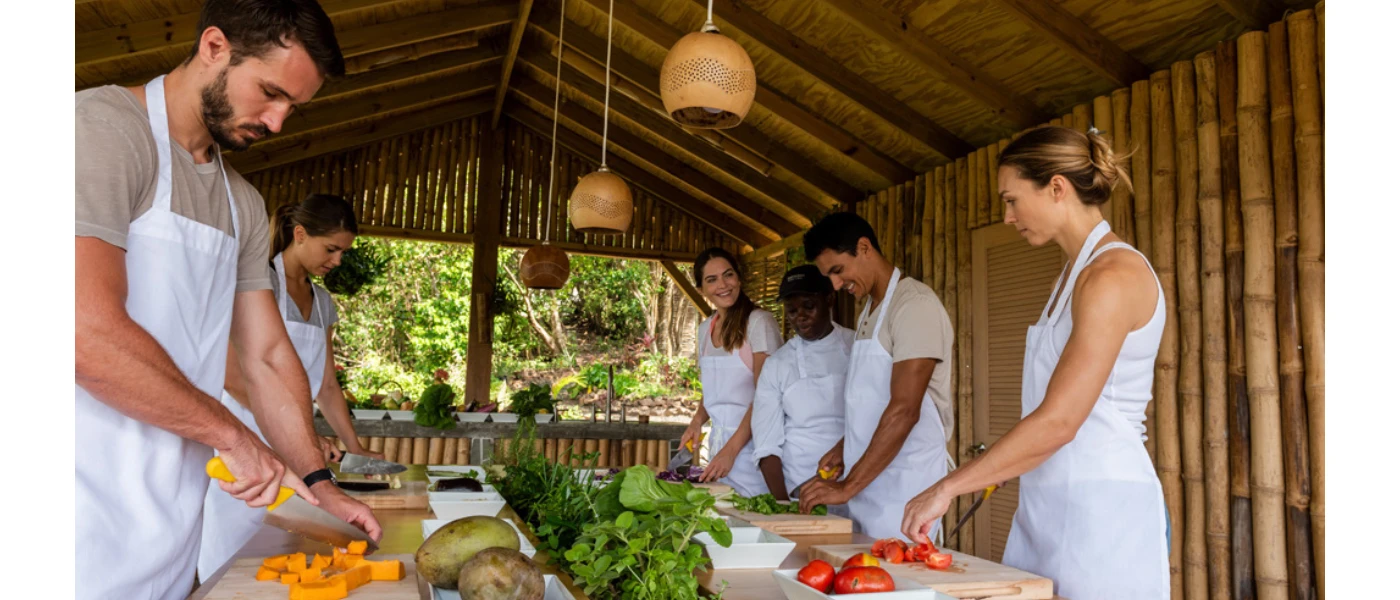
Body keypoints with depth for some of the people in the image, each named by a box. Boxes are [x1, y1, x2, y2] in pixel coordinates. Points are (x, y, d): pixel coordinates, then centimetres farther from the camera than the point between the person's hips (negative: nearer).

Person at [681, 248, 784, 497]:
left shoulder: (760, 322, -11)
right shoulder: (705, 329, 10)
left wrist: (731, 449, -17)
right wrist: (697, 421, 4)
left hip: (751, 442, -6)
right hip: (718, 441, 6)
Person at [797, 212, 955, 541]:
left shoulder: (915, 304, -14)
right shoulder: (866, 315, 15)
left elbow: (904, 410, -21)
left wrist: (847, 487, -20)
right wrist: (845, 447, 8)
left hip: (905, 483, -8)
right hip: (866, 480, 8)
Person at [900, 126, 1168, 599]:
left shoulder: (1114, 273, -14)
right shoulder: (1076, 273, 14)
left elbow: (1058, 421, -21)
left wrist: (947, 489, -17)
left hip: (1102, 510, -8)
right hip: (1047, 508, 8)